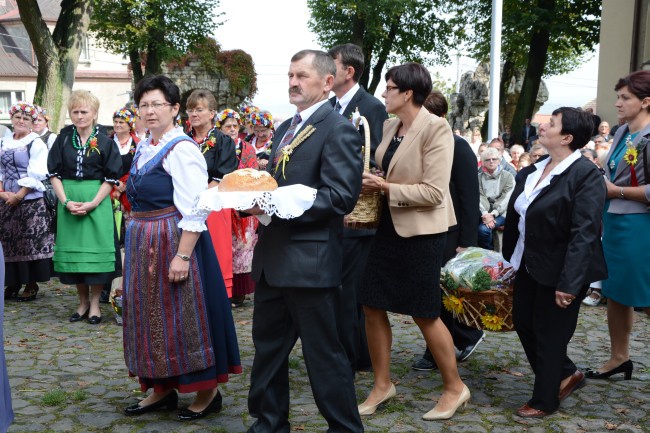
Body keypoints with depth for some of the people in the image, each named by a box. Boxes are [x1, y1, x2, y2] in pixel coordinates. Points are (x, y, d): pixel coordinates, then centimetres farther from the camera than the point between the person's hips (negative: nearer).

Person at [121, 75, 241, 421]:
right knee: (152, 313, 14)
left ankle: (207, 392, 14)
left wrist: (183, 256, -25)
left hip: (174, 242, -9)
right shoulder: (144, 148, 11)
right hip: (144, 245, 9)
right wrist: (136, 239, 18)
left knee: (183, 314, -1)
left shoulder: (181, 149, -15)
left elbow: (194, 210, -21)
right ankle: (162, 389, 26)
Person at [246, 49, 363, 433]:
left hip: (310, 260, -9)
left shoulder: (338, 130, -11)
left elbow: (341, 196, -19)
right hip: (273, 257, 9)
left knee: (324, 353, 1)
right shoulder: (286, 128, 17)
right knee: (268, 345, 17)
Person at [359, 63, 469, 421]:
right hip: (388, 227, 8)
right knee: (372, 307, 8)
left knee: (424, 314, 2)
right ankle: (382, 385, 25)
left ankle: (455, 387, 22)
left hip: (421, 231, -7)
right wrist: (371, 185, 2)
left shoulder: (435, 128, -16)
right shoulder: (389, 126, 6)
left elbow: (434, 192, -21)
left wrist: (386, 188, -21)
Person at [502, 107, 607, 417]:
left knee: (550, 335, 6)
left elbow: (584, 233, -24)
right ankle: (565, 375, 37)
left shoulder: (586, 175, -19)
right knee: (523, 323, 17)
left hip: (559, 272, -8)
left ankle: (544, 401, 25)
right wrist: (509, 258, 14)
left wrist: (569, 283, -28)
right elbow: (516, 216, 13)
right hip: (529, 266, 8)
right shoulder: (533, 171, 5)